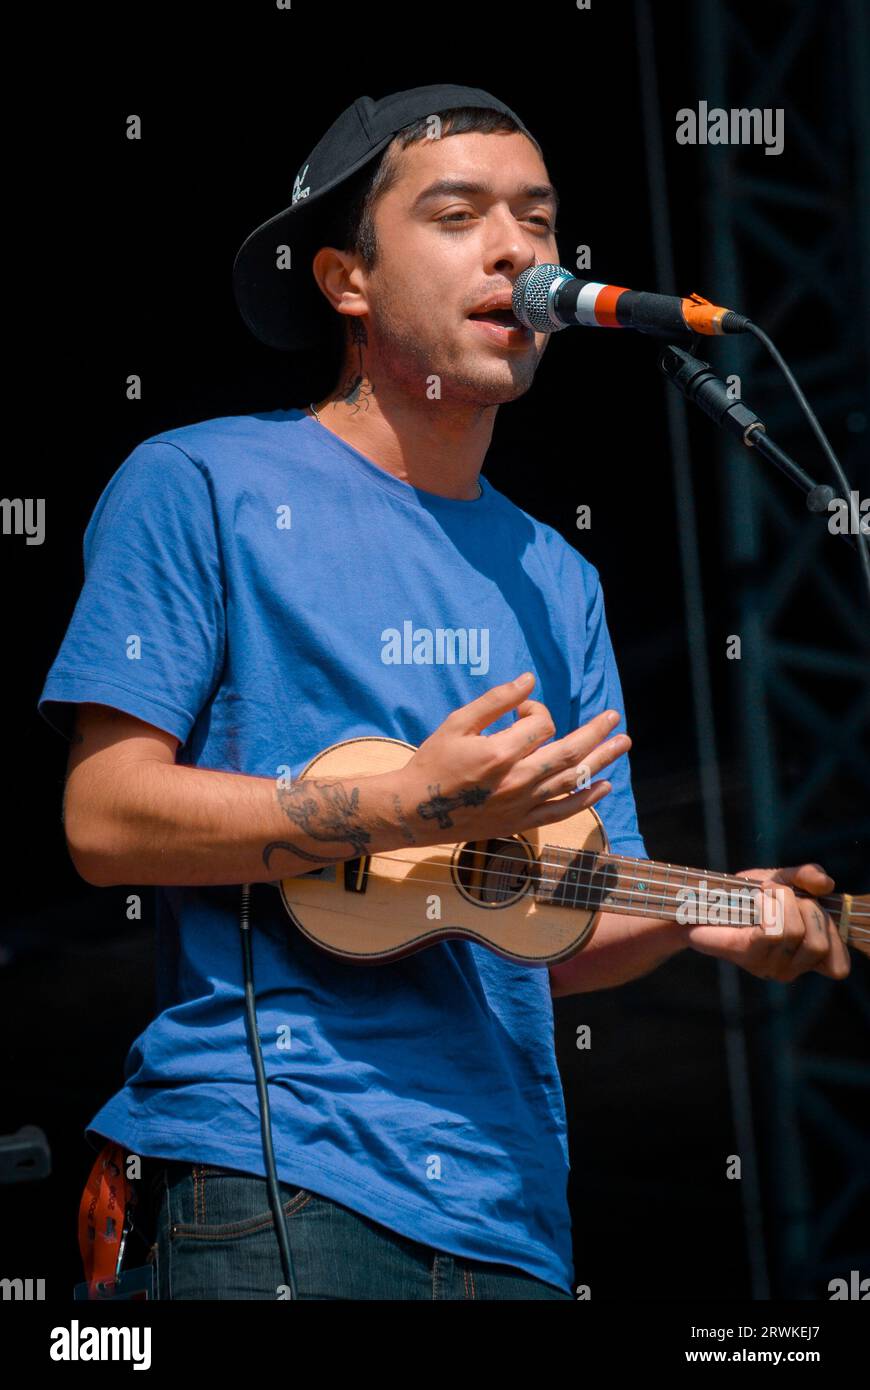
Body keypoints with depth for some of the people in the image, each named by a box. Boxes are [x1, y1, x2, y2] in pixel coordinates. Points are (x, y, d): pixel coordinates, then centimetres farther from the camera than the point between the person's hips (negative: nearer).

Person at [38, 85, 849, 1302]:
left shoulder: (556, 580, 17)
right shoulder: (202, 489, 0)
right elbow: (107, 817, -8)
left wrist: (695, 920, -6)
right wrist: (412, 808, -16)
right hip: (278, 1173, -5)